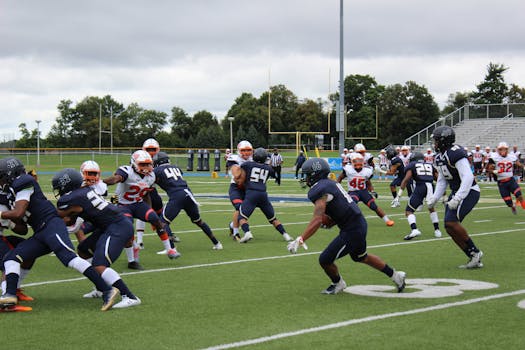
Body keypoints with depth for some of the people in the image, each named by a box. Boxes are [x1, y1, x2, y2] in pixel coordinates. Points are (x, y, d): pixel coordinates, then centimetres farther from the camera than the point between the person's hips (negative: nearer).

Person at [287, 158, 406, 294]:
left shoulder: (320, 191, -19)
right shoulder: (330, 184, 12)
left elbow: (317, 220, -30)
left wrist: (299, 240, -34)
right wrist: (331, 221, 9)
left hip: (352, 231, -10)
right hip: (360, 224, 10)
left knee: (325, 260, 0)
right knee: (360, 257, 31)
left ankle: (338, 283, 27)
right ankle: (395, 275, 41)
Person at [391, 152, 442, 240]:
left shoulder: (412, 165, 17)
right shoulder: (430, 165, 27)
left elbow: (406, 180, 2)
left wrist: (399, 195, -1)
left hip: (420, 186, -4)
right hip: (431, 186, 4)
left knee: (409, 211, 4)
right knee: (431, 208, 31)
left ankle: (414, 229, -19)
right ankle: (437, 230, 26)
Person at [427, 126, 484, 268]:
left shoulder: (455, 153, -21)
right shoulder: (440, 157, 10)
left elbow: (468, 177, -29)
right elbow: (442, 181, 19)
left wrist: (457, 198, -32)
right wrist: (434, 198, 10)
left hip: (468, 191, -10)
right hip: (456, 192, 10)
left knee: (452, 222, -22)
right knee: (449, 227, 4)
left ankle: (475, 252, -8)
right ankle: (474, 259, 11)